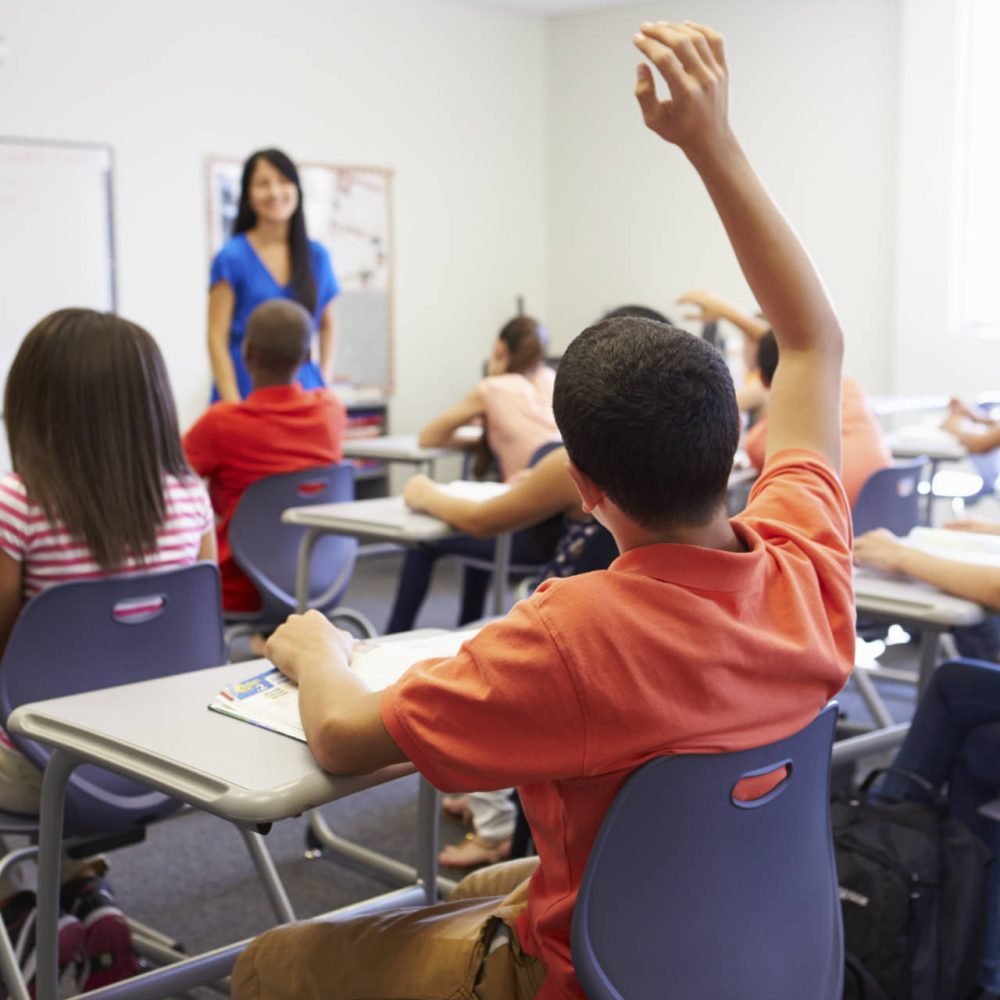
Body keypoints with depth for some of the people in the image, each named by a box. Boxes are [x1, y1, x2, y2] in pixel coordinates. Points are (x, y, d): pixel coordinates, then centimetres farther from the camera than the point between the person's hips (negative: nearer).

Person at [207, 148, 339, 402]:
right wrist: (233, 407, -12)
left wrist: (325, 380, 8)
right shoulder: (232, 257, -2)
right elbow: (217, 339, -5)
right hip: (247, 390, -3)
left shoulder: (317, 256, 8)